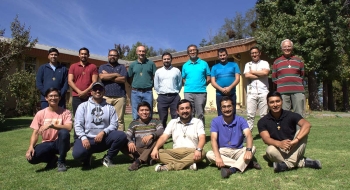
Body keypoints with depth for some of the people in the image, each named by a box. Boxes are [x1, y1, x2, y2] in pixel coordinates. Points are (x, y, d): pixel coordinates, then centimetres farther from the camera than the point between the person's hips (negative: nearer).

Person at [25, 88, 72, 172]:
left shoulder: (65, 112, -6)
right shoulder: (40, 113, 0)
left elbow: (69, 127, -23)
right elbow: (35, 133, -3)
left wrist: (51, 125, -33)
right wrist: (31, 147, -20)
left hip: (60, 143, -1)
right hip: (47, 143, 2)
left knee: (64, 132, -35)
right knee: (31, 157, -27)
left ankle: (61, 161, -12)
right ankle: (52, 159, 7)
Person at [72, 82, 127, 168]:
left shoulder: (109, 108, 11)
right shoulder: (83, 106, 7)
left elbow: (114, 124, 1)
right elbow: (78, 124, -2)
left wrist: (103, 132, -17)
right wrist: (83, 138, -18)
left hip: (104, 139, 2)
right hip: (87, 138, -1)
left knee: (122, 135, -24)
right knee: (78, 153, -32)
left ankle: (107, 158, -2)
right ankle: (87, 157, 8)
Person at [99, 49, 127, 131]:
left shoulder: (122, 67, 16)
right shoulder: (102, 67, 19)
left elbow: (123, 79, -2)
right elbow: (102, 77, -3)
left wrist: (108, 76, 0)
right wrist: (116, 74, 1)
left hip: (120, 96, -1)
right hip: (106, 96, 1)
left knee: (119, 120, -3)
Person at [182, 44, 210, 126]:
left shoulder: (204, 63, 8)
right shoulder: (185, 65, 13)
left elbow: (208, 78, 9)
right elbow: (183, 79, 15)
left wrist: (202, 85, -1)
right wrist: (188, 85, 1)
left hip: (201, 92, -1)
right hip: (188, 92, 2)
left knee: (200, 114, 1)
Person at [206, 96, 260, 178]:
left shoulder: (240, 120, -6)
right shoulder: (216, 121, -8)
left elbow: (248, 135, -21)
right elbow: (214, 139, -18)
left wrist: (248, 150, -41)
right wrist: (218, 157, -33)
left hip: (238, 151, 1)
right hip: (223, 151, 0)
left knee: (253, 148, -25)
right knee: (209, 154, -30)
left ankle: (232, 169, -41)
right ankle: (244, 163, -27)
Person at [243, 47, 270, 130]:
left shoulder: (264, 63, 10)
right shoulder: (248, 64, 15)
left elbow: (265, 72, -10)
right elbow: (247, 75, -3)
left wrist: (253, 72, 0)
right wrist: (261, 75, -4)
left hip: (263, 92, -1)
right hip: (251, 93, 1)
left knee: (264, 114, 2)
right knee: (250, 115, -2)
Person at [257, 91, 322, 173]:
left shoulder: (291, 115, -7)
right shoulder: (263, 122, -6)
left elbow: (307, 125, -24)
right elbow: (266, 138, -20)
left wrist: (295, 140, -41)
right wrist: (279, 143, -42)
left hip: (294, 150, 1)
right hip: (279, 152, 0)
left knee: (302, 133, -24)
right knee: (270, 150, -33)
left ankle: (288, 163, -32)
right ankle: (302, 162, -21)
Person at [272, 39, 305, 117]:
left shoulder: (299, 60, 15)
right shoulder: (276, 62, 12)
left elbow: (302, 76, 19)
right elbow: (274, 78, 12)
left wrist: (297, 82, 5)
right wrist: (281, 83, 1)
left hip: (298, 91, 1)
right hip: (282, 92, -1)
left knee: (299, 115, 0)